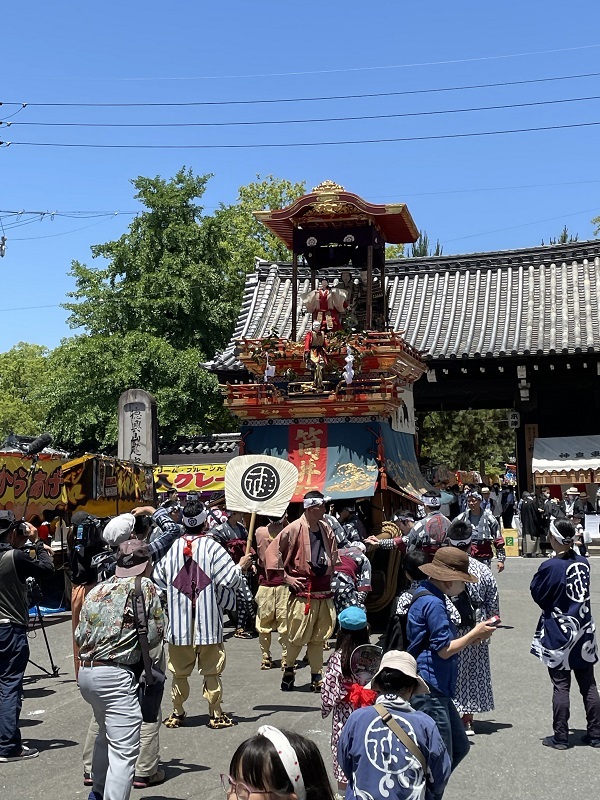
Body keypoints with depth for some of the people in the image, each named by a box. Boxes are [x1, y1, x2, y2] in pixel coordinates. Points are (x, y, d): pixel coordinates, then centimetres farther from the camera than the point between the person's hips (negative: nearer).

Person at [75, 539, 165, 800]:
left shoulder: (96, 590, 13)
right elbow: (154, 635, -6)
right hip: (115, 675, -8)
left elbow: (80, 635, 12)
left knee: (106, 733, 29)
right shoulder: (145, 586, -4)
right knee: (124, 752, -6)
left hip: (86, 672, 8)